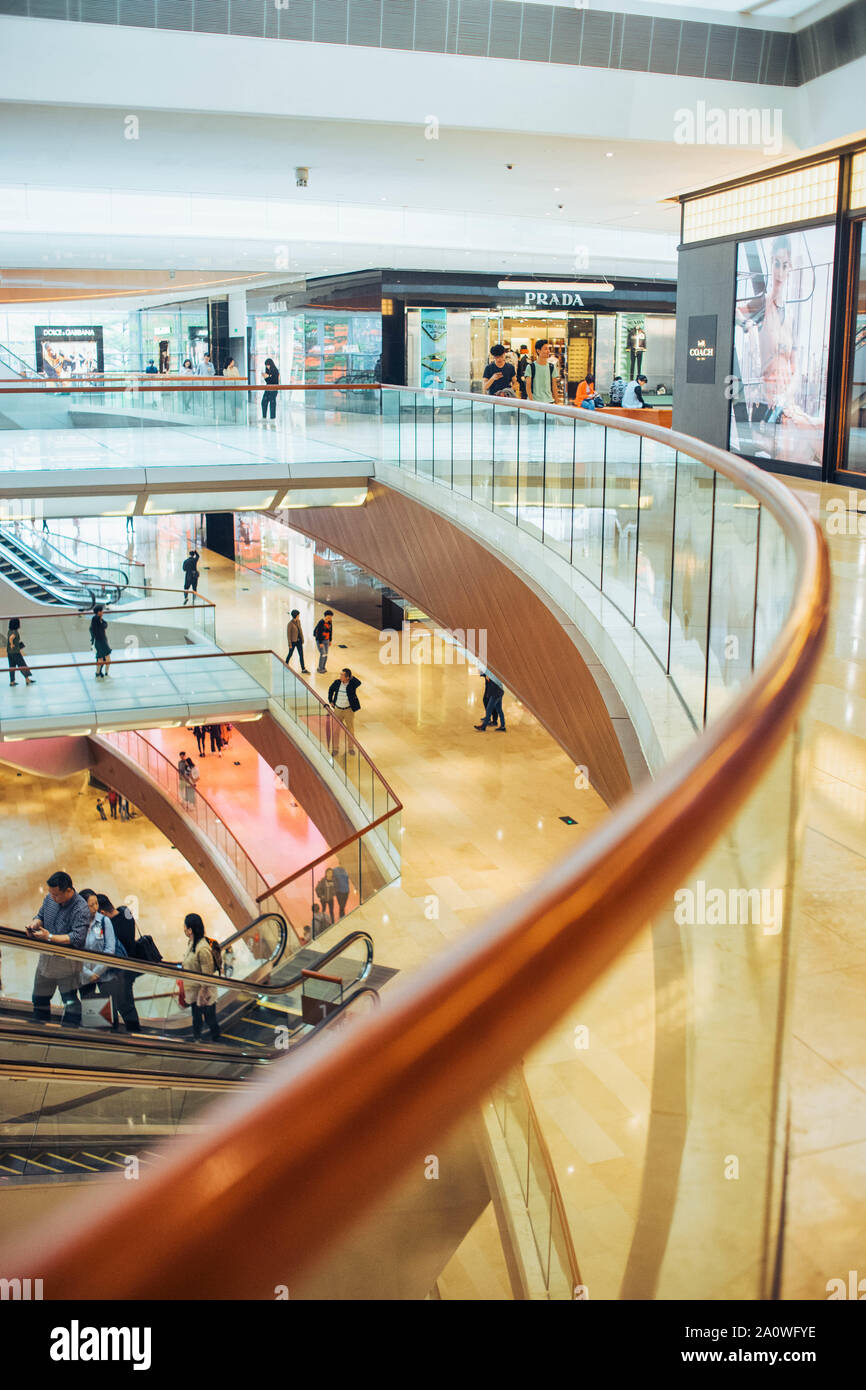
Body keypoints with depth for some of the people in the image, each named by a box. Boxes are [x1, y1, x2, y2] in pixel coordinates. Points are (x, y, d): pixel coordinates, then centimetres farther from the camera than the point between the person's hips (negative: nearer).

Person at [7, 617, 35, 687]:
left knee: (12, 667, 12)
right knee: (22, 665, 1)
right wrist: (12, 645, -21)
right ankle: (27, 680, 6)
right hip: (15, 652, -8)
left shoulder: (9, 631, 9)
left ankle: (12, 682, 16)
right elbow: (11, 638, -36)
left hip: (9, 652, 8)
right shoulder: (15, 632, -18)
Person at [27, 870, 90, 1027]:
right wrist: (35, 923, -12)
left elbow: (77, 938, -28)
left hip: (67, 961, -7)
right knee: (39, 998, 20)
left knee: (70, 1001, -9)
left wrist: (49, 937, -29)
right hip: (46, 958, 7)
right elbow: (41, 915, 13)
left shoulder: (81, 908, -22)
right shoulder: (50, 899, -2)